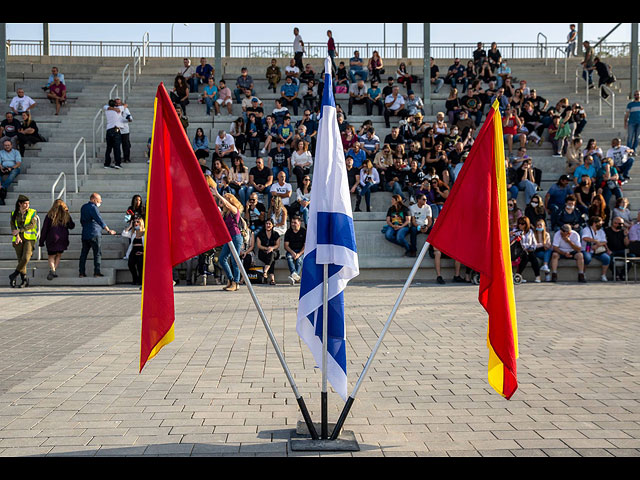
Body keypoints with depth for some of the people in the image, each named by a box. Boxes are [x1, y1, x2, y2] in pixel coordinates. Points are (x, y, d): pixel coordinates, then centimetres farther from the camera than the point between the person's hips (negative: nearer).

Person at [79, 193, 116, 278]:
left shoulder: (83, 207, 14)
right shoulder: (93, 207, -12)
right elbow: (99, 220, -17)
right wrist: (108, 230, -16)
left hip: (85, 234, 8)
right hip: (94, 234, -8)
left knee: (84, 253, 8)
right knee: (97, 253, -2)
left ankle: (81, 272, 8)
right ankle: (96, 272, -5)